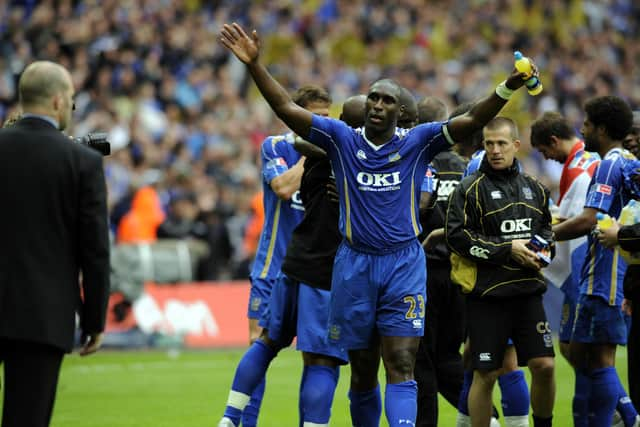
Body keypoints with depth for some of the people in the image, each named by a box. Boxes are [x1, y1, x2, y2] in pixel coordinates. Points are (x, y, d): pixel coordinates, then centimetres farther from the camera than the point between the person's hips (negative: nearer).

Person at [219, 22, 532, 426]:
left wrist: (507, 88, -26)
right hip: (355, 264, 1)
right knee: (362, 372, 10)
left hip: (405, 264, -1)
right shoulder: (342, 139, 2)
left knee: (401, 366, -11)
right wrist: (255, 64, -15)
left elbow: (471, 121, -10)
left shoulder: (417, 142, 0)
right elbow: (287, 108, -4)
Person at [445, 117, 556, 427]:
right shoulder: (471, 189, -5)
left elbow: (546, 228, 25)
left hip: (528, 291, 4)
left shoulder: (534, 189, 13)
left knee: (544, 365, -1)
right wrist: (507, 250, -16)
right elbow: (456, 236, -13)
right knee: (486, 374, -1)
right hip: (486, 294, -4)